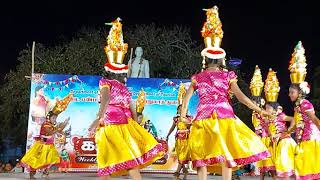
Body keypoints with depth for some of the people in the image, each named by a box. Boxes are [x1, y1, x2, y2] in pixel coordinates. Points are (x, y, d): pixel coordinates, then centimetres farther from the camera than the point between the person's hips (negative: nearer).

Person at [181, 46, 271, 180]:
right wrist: (260, 110, 6)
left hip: (203, 118, 1)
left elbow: (187, 98, 8)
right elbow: (241, 97, 0)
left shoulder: (198, 77, 12)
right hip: (224, 117, -1)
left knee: (202, 158, 3)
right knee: (226, 154, 0)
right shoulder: (227, 75, 7)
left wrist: (183, 115, 19)